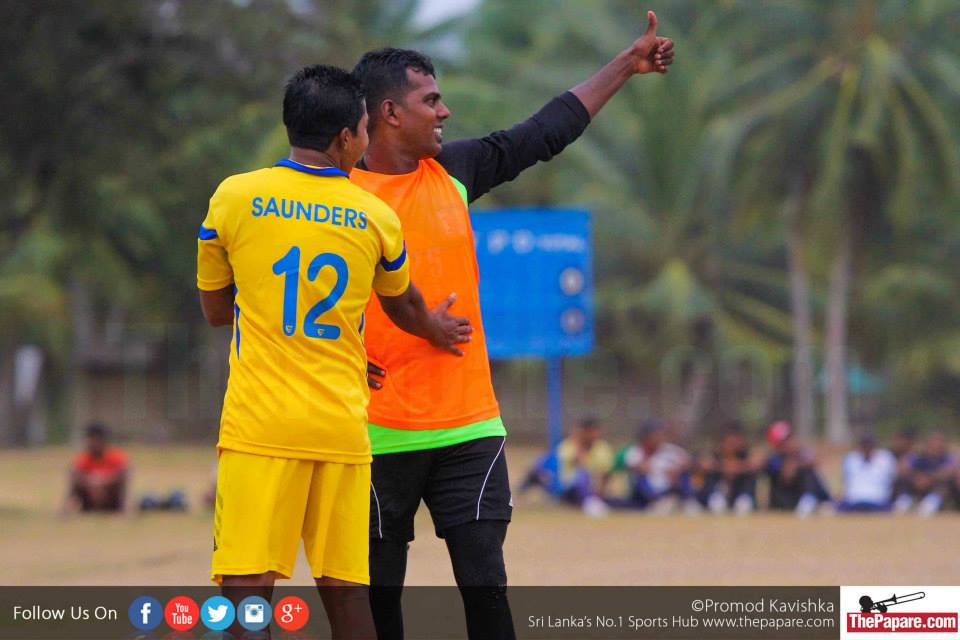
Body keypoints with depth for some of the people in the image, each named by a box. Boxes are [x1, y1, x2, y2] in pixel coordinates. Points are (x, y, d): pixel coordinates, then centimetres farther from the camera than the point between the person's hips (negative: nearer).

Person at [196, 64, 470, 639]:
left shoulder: (235, 198, 2)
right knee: (346, 588, 7)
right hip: (342, 429, 2)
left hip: (260, 424, -2)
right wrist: (433, 328, 49)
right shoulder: (377, 218, 7)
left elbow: (216, 311, 13)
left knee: (247, 585, -7)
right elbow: (405, 308, 26)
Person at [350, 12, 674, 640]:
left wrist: (626, 65, 20)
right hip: (381, 435, -4)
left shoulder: (453, 169, 8)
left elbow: (545, 132, 17)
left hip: (469, 428, 4)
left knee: (485, 583, -1)